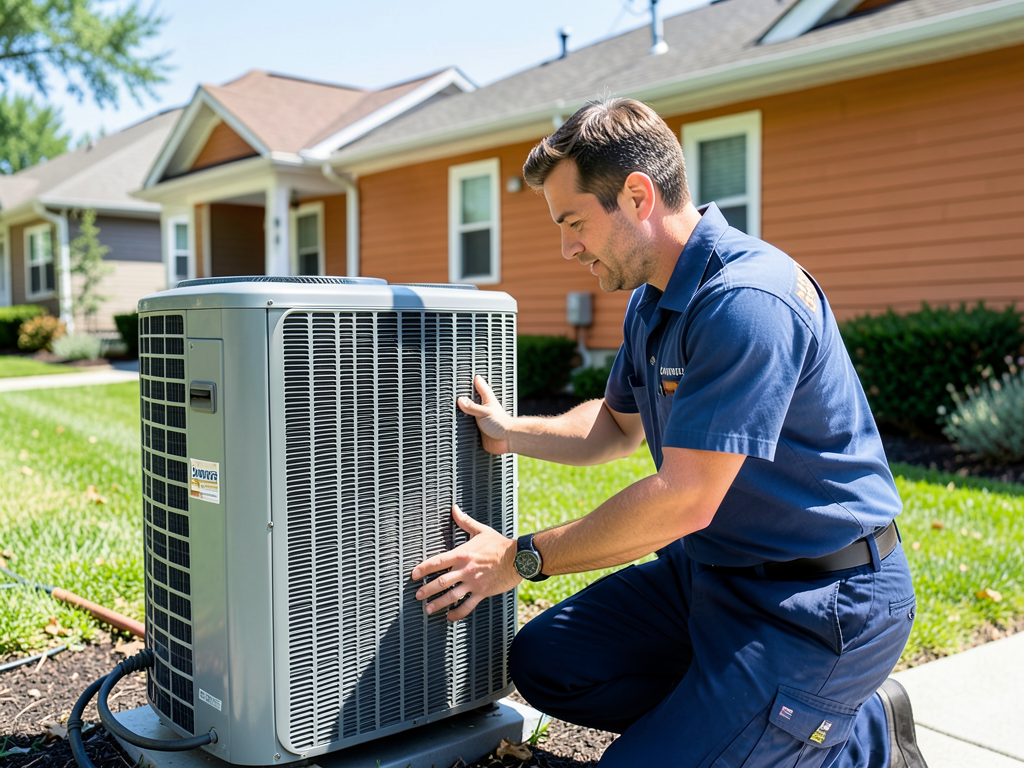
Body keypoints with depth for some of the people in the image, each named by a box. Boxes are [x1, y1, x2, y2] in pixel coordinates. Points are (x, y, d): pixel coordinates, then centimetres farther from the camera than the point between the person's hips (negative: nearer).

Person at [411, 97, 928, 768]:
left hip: (821, 598, -9)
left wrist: (522, 558, -16)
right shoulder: (651, 301, 6)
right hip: (711, 566, 9)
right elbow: (617, 426, 22)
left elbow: (684, 500, -26)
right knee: (544, 661, 3)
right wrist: (512, 433, 5)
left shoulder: (748, 299, -26)